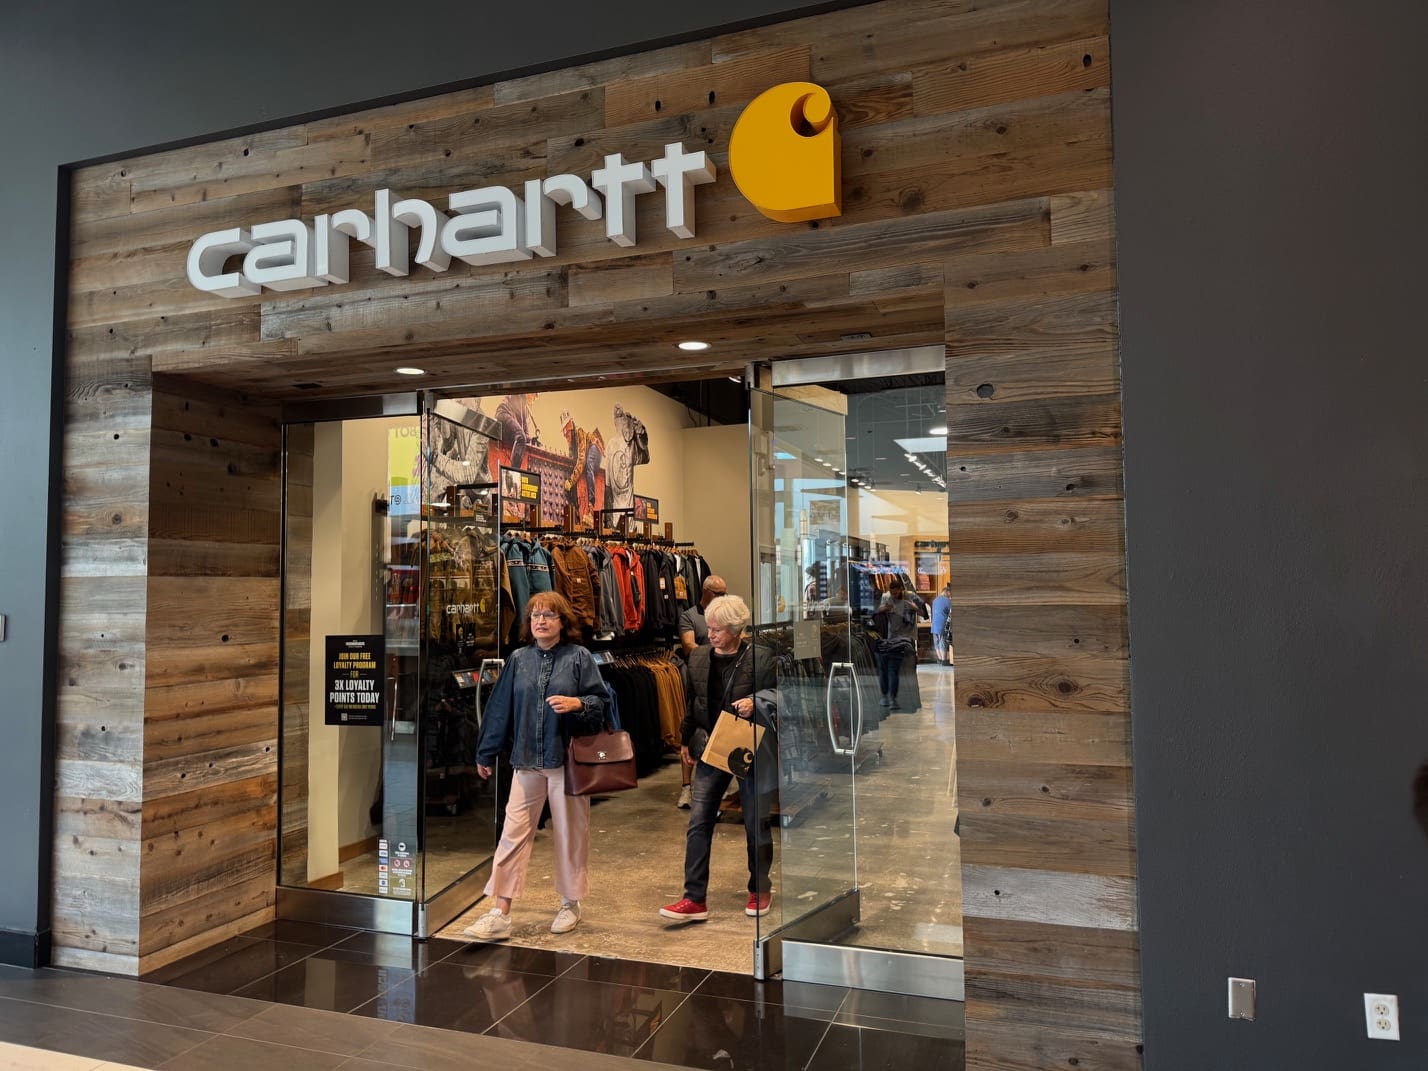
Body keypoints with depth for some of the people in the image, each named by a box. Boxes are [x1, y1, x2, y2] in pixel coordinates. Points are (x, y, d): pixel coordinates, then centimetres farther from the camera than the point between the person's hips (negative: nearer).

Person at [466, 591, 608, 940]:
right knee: (514, 832, 1)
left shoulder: (578, 657, -2)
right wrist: (486, 754, 14)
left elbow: (600, 702, -1)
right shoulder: (519, 659, 7)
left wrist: (576, 703, -21)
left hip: (568, 760, -2)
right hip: (526, 761, 3)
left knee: (571, 833, 8)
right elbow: (500, 708, 11)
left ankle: (571, 904, 27)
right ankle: (500, 913, 7)